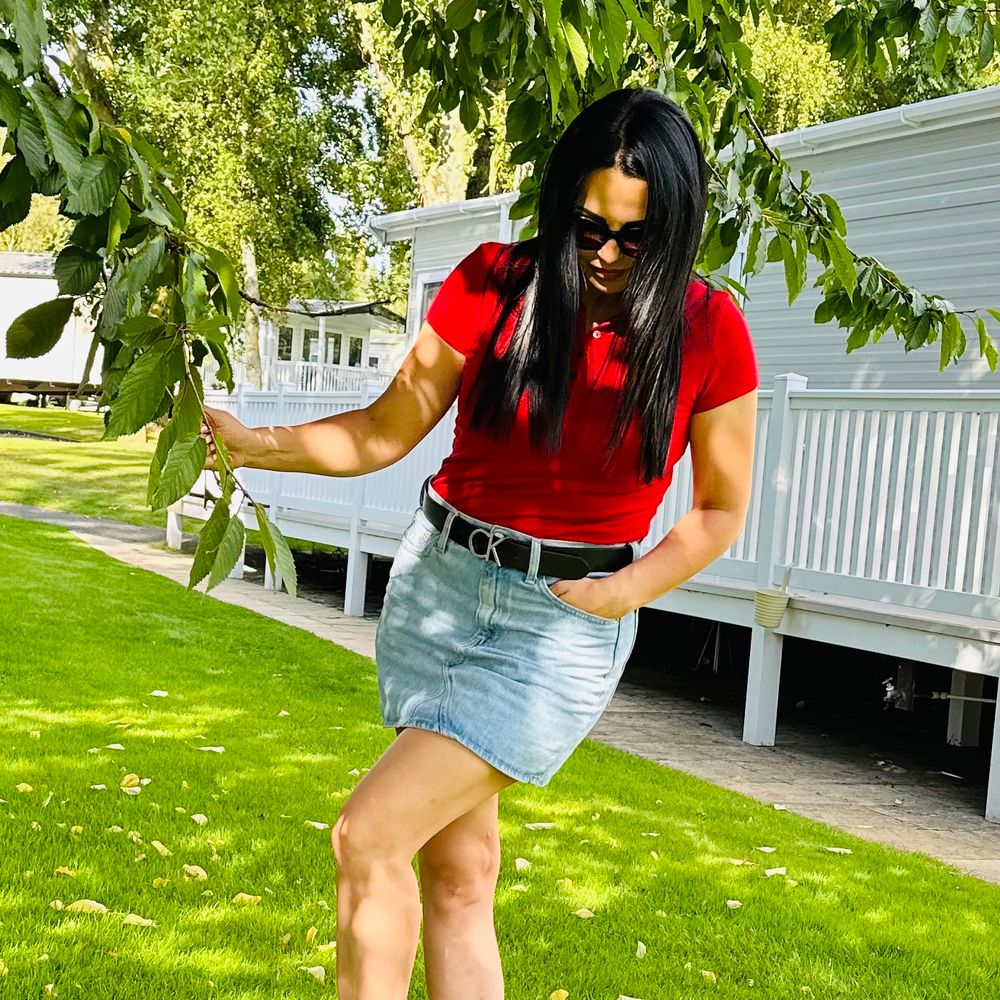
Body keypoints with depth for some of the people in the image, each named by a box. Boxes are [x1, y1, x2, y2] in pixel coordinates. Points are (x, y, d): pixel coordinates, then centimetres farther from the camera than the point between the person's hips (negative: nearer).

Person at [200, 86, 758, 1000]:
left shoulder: (707, 328, -7)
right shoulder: (494, 282, -3)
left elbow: (721, 510, 1)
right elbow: (387, 430, 1)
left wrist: (621, 593, -13)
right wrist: (250, 444, -12)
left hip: (566, 623, -3)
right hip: (439, 579, 3)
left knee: (370, 838, -12)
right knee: (458, 872, 4)